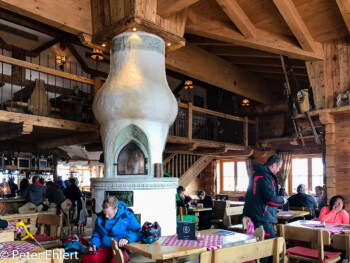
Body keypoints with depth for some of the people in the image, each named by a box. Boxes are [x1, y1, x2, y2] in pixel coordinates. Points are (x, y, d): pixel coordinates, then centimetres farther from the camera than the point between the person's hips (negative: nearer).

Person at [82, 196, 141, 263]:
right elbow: (96, 236, 18)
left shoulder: (127, 216, -6)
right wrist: (94, 245, -4)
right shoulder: (100, 218, 6)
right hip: (105, 249, 4)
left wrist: (127, 238, -29)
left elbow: (138, 231, -10)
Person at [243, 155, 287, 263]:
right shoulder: (265, 176, -18)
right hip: (262, 216, -11)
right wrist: (282, 200, -5)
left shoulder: (258, 173, 16)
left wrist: (279, 198, 21)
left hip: (255, 215, 11)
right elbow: (270, 198, -23)